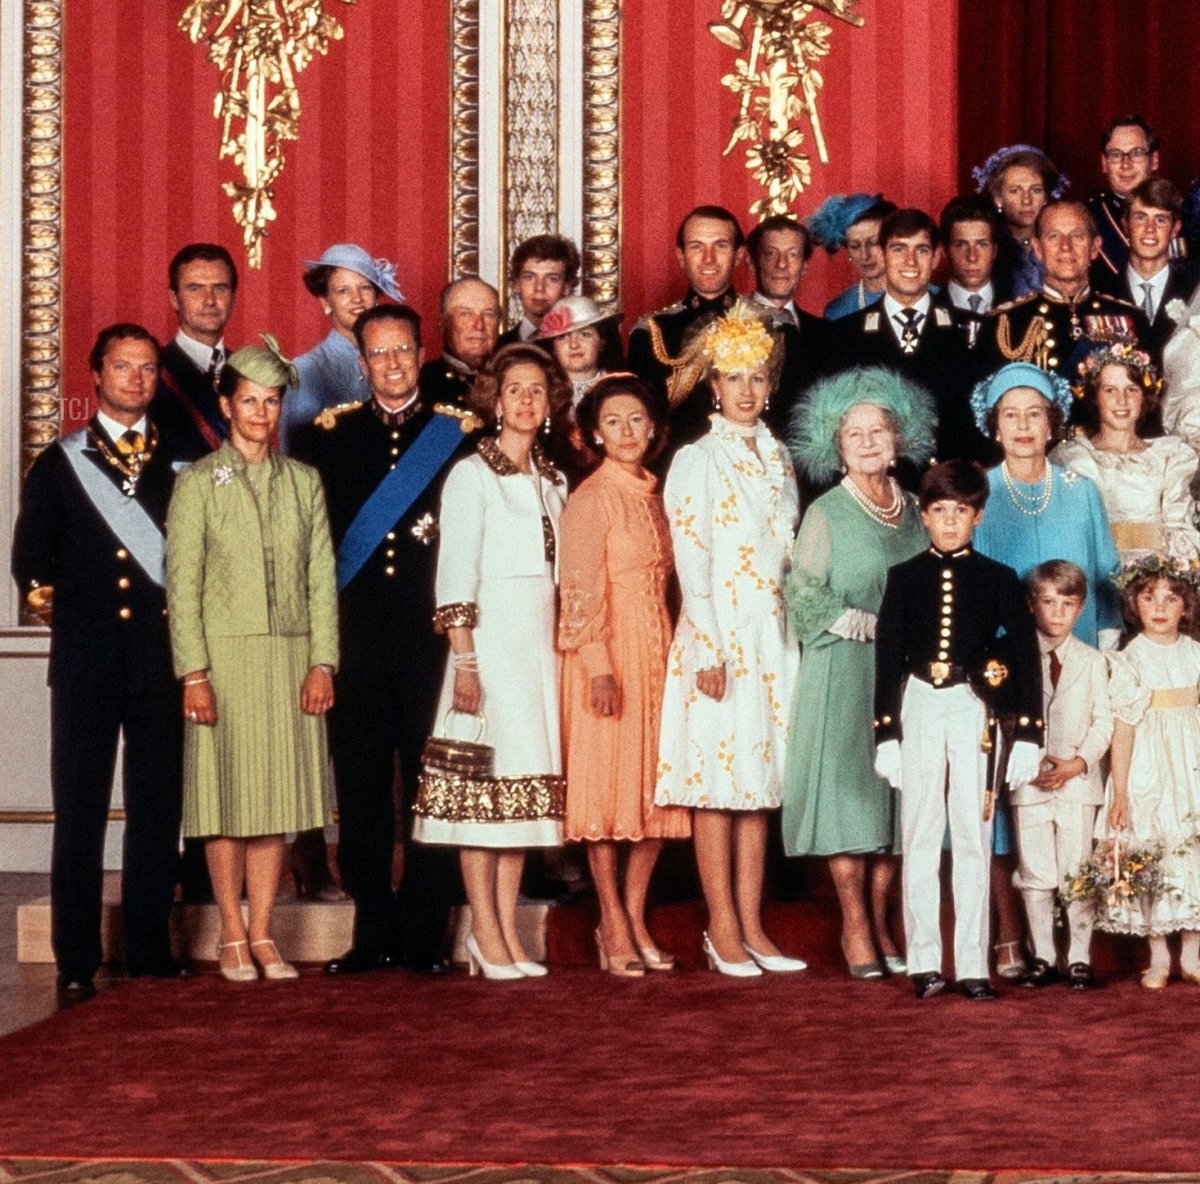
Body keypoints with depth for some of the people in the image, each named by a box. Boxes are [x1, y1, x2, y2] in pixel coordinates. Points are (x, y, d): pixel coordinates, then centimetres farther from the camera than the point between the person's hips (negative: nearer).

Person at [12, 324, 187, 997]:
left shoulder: (179, 465, 10)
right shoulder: (60, 465, 10)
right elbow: (31, 560, 11)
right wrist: (46, 594, -2)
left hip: (161, 655, 1)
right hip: (86, 657, -1)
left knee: (159, 808, 2)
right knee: (79, 809, -1)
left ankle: (151, 951, 11)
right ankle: (77, 962, 3)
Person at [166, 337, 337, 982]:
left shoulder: (304, 482, 12)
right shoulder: (197, 482, 3)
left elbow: (322, 578, 9)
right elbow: (182, 583, -2)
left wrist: (322, 662, 0)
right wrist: (193, 673, -10)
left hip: (291, 660, 3)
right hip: (224, 658, -3)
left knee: (278, 797, 4)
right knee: (227, 798, 0)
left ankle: (263, 935, 10)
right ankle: (232, 937, 8)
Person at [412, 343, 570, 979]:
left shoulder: (552, 479, 15)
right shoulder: (472, 473, -3)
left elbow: (559, 567, 16)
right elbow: (456, 570, -8)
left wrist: (560, 643, 6)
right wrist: (464, 658, -15)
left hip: (542, 636, 6)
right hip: (490, 633, -6)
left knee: (526, 779, 5)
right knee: (486, 776, -7)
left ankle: (506, 931, 8)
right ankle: (485, 932, -2)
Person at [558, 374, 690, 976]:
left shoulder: (654, 494, 13)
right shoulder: (591, 498, -8)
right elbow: (580, 589, -12)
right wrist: (599, 666, -19)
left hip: (657, 650, 7)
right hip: (609, 653, -7)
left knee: (657, 788, 6)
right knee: (607, 786, -2)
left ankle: (636, 918, 14)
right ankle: (613, 924, 5)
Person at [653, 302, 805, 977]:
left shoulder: (777, 458, 14)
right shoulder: (697, 461, -4)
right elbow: (692, 564, -9)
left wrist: (789, 636, 10)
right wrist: (711, 652, -15)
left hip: (773, 636, 6)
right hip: (720, 635, -6)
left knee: (760, 777, 6)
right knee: (720, 777, -5)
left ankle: (752, 928, 9)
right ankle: (724, 931, -1)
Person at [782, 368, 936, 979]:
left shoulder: (913, 511, 12)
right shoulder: (826, 514, -1)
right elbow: (805, 595, -6)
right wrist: (873, 625, -11)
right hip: (843, 674, -4)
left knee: (897, 794, 3)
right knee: (849, 790, -6)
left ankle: (878, 923, 10)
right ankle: (854, 927, 1)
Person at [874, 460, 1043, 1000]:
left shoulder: (998, 579, 3)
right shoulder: (905, 577, 4)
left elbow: (1026, 657, 3)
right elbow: (887, 658, 4)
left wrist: (1027, 736, -2)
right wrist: (886, 734, -1)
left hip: (975, 711, 0)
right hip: (919, 709, 1)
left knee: (974, 840, 2)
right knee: (920, 839, 4)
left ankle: (973, 965, 5)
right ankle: (924, 962, 8)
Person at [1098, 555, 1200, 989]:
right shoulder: (1130, 660, -5)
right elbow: (1123, 730, -7)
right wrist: (1119, 793, -10)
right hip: (1147, 771, -3)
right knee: (1152, 859, -1)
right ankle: (1158, 957, 10)